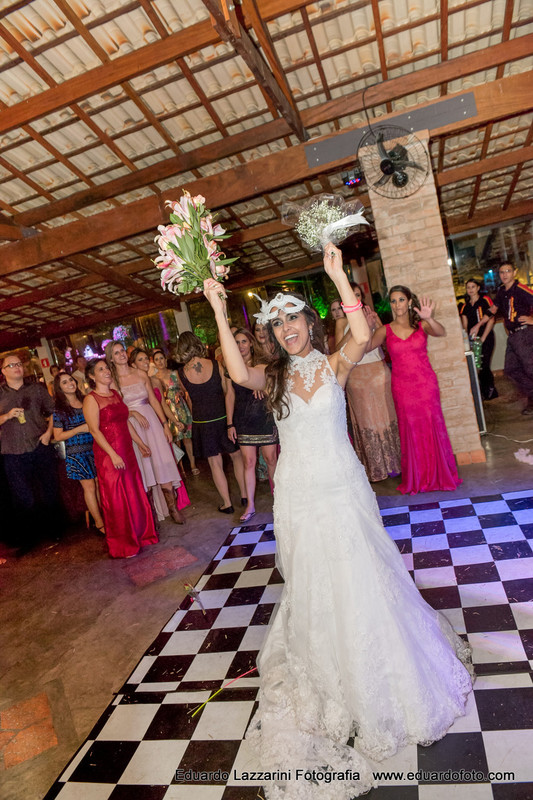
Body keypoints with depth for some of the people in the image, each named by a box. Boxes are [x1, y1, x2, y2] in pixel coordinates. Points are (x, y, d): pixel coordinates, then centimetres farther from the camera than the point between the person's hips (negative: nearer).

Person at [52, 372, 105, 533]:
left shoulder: (86, 401, 7)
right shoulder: (59, 409, -5)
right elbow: (58, 436, -7)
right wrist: (80, 429, -16)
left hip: (94, 448, 4)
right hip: (76, 453, -4)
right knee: (89, 487, 1)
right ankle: (99, 523, 12)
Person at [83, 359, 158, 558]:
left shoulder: (115, 394, 11)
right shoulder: (91, 399, -10)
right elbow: (94, 430, -16)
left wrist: (140, 443, 17)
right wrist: (113, 455, -22)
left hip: (126, 452, 7)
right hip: (108, 456, -6)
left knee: (135, 495, 13)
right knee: (117, 500, 3)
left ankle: (140, 535, 29)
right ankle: (123, 546, 17)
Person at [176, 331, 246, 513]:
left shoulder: (181, 373, -8)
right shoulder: (216, 365, -9)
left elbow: (188, 394, 8)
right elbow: (229, 393, -11)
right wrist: (230, 421, -9)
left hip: (202, 422, 0)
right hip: (223, 417, 0)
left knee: (215, 463, 11)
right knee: (237, 456, 17)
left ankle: (227, 504, 20)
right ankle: (245, 496, 27)